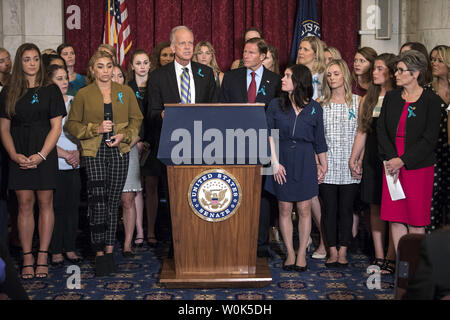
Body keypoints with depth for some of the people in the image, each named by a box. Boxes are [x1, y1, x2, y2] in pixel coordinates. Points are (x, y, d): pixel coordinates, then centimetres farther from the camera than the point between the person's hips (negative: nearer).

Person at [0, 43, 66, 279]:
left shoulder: (50, 90, 3)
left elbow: (56, 127, -2)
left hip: (45, 153, -1)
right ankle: (27, 259, 4)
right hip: (19, 155, 1)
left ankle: (42, 257, 4)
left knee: (45, 202, -1)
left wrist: (41, 155, -13)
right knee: (25, 204, 0)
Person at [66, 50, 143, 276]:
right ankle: (99, 253, -4)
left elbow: (136, 119, 12)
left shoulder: (125, 92, 11)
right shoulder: (83, 94, 5)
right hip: (93, 152, -2)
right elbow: (72, 124, 5)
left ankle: (109, 250, 14)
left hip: (120, 151, 2)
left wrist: (123, 135, -6)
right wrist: (96, 129, -10)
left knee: (113, 202, 6)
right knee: (98, 201, -12)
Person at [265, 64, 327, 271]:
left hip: (305, 162, 0)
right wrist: (275, 162, -9)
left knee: (304, 209, 3)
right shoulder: (276, 105, 2)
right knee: (284, 209, 4)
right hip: (282, 160, 1)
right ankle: (290, 254, 15)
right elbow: (269, 135, -1)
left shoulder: (314, 108, 2)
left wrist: (324, 166, 10)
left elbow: (319, 140, 8)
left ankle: (302, 254, 13)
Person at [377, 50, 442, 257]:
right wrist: (390, 158, -9)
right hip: (392, 165, 4)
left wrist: (402, 161, -15)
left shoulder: (431, 101, -5)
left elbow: (429, 139, -10)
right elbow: (381, 129, 5)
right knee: (395, 218, 4)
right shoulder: (391, 97, 10)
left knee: (416, 220, 0)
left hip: (418, 166, -4)